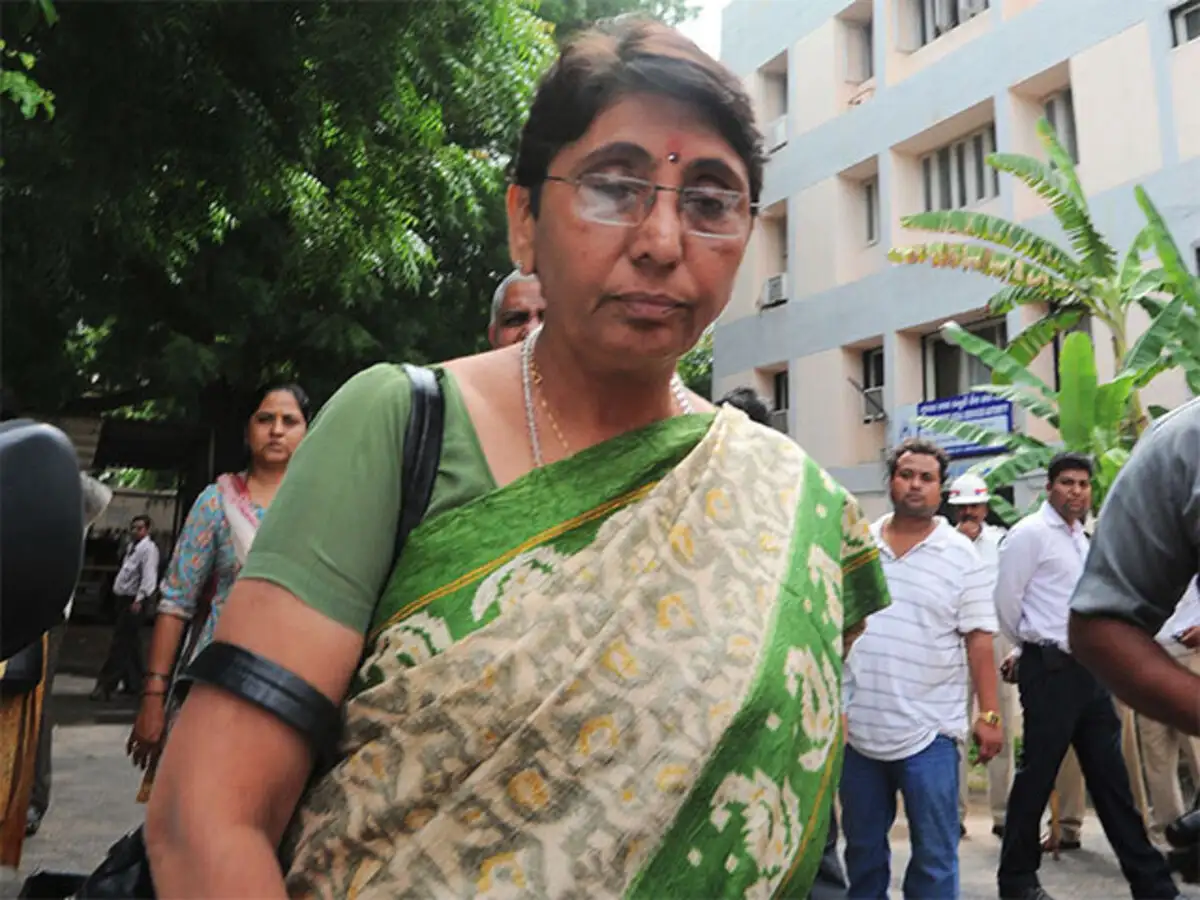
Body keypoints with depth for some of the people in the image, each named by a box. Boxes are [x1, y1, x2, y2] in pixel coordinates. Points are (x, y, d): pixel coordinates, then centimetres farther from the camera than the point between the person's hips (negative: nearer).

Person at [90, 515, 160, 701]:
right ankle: (133, 683, 23)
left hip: (134, 600, -9)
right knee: (130, 645, 15)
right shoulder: (131, 546, 16)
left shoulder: (148, 548, -12)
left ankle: (105, 685, -7)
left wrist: (139, 599, -25)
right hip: (124, 598, 9)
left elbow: (148, 576, -20)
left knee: (121, 644, -8)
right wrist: (119, 592, 17)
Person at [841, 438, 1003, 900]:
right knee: (862, 848, 17)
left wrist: (989, 714, -7)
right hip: (857, 727, 3)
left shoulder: (962, 556, -3)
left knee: (934, 854, 6)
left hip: (928, 731, -3)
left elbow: (979, 640, -4)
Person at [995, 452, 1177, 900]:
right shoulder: (1030, 533, -12)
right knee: (1036, 776, 2)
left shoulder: (1080, 537, 16)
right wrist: (1036, 645, 2)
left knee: (1110, 777, 12)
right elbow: (1006, 601, -12)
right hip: (1051, 670, -8)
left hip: (1089, 669, 8)